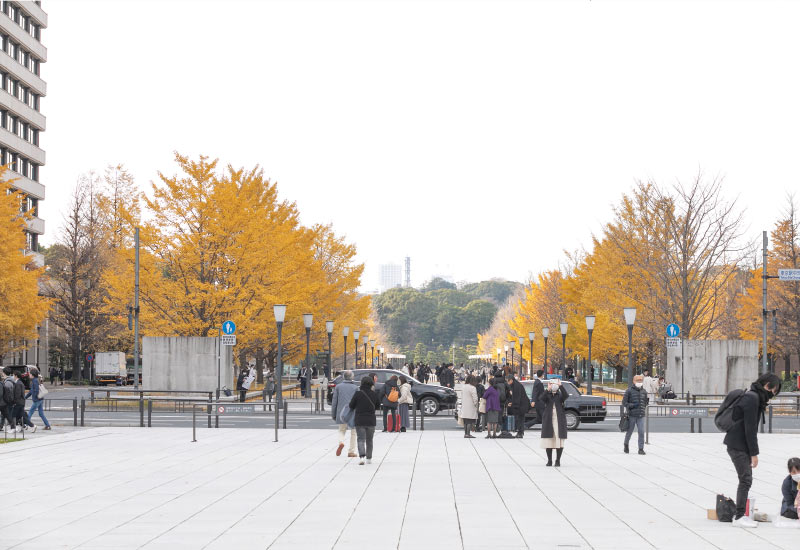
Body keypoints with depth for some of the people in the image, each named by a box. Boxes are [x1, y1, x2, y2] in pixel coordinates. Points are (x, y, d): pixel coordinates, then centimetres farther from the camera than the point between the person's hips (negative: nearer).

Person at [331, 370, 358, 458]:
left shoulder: (338, 386, 3)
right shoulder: (355, 387, -1)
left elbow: (334, 401, 4)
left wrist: (333, 414, 10)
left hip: (341, 413, 1)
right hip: (353, 413, -1)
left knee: (342, 430, 16)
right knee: (353, 432, 10)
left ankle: (341, 442, -15)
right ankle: (351, 451, 8)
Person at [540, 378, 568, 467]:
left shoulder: (560, 395, 6)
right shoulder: (547, 395, 7)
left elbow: (566, 395, -17)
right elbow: (542, 398, -16)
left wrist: (560, 386, -25)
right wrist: (548, 390, -30)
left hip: (559, 420, -1)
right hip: (548, 420, 1)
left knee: (559, 440, -4)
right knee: (549, 440, 0)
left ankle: (558, 460, 3)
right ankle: (549, 460, 9)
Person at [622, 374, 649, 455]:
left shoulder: (644, 392, 12)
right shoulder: (629, 391, -2)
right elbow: (624, 402, -4)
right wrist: (632, 405, -15)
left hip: (641, 416, 3)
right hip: (631, 415, -3)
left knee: (641, 432, -8)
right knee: (629, 431, 8)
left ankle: (641, 449, -5)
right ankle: (626, 445, 33)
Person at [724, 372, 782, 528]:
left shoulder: (754, 397, 15)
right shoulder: (752, 398, -17)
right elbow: (750, 428, -20)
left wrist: (753, 452, 14)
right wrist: (754, 453, -17)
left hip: (740, 445, 10)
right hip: (738, 445, -10)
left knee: (746, 480, 12)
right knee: (745, 480, -8)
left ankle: (741, 515, 16)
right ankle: (739, 517, -5)